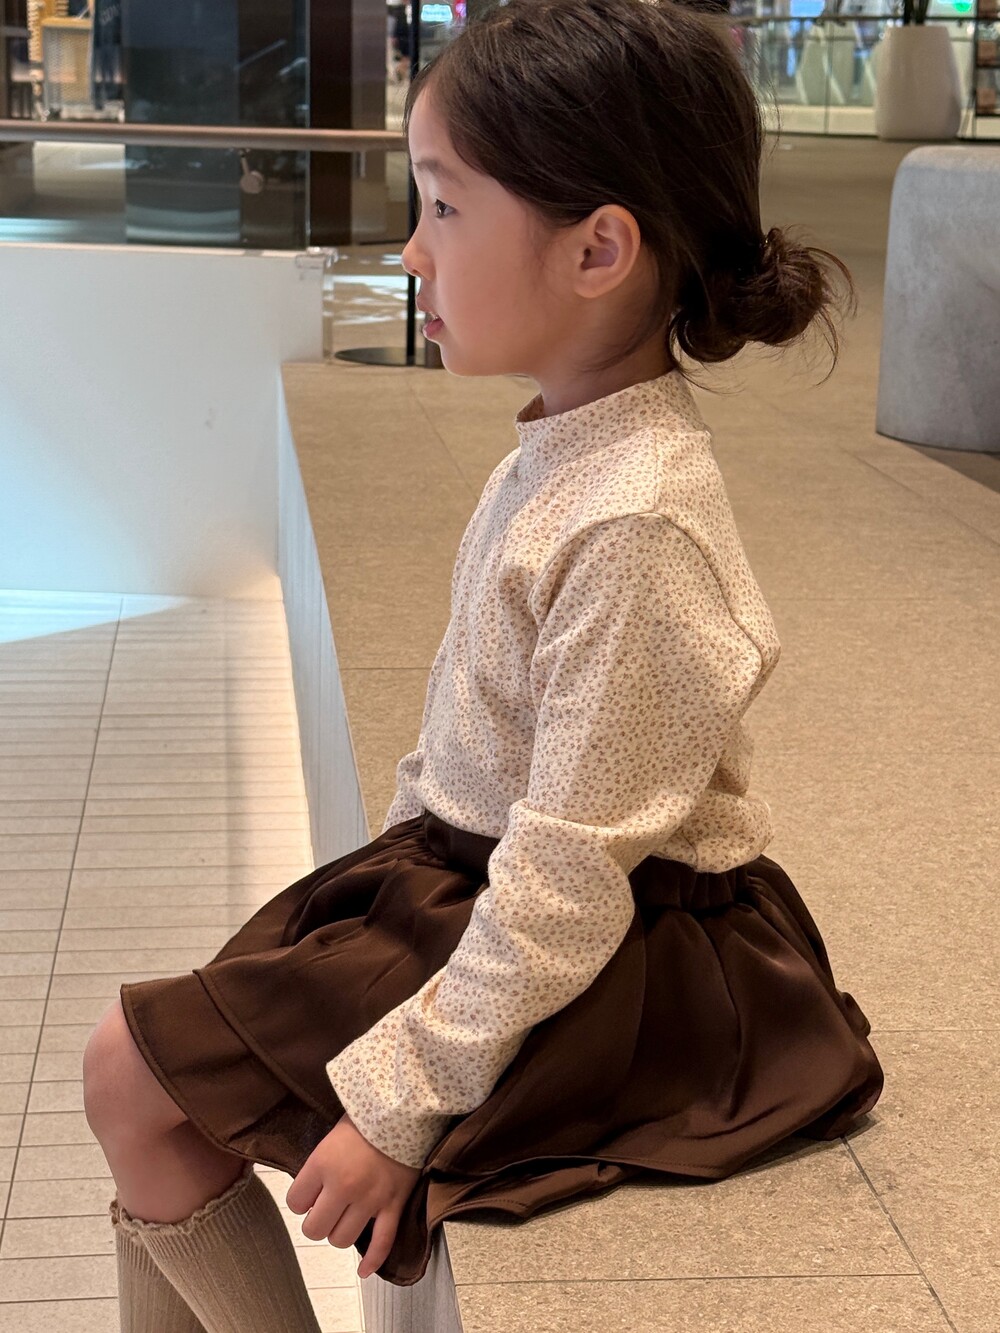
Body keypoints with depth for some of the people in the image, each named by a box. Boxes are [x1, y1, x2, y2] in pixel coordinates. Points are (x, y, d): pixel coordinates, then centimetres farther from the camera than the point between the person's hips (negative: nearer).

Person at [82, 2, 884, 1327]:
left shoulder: (636, 523, -27)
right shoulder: (561, 454, 3)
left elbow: (571, 879, -25)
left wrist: (403, 1097, -21)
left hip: (591, 968, -9)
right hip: (463, 875, 9)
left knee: (131, 1073, -7)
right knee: (149, 1054, 10)